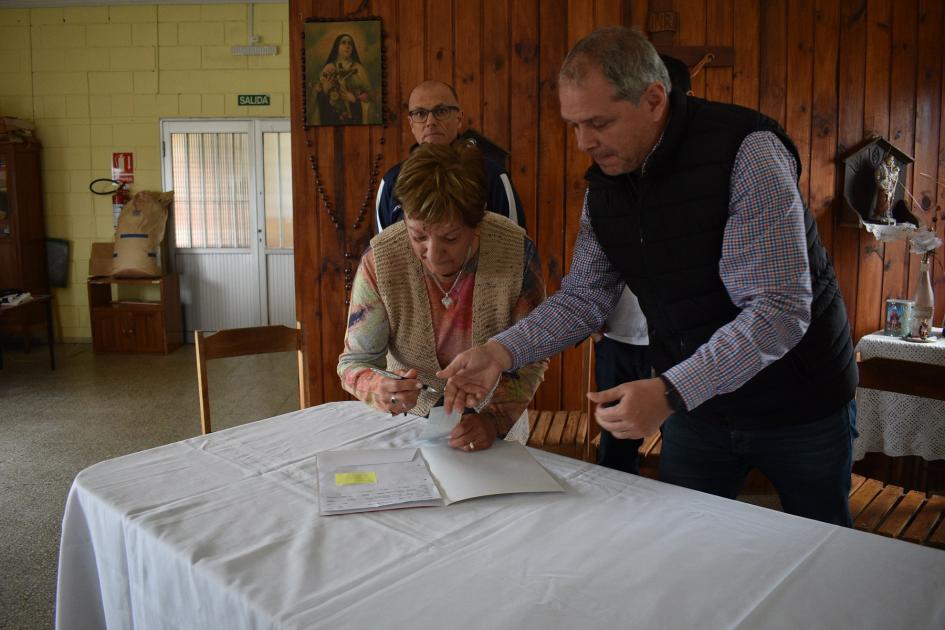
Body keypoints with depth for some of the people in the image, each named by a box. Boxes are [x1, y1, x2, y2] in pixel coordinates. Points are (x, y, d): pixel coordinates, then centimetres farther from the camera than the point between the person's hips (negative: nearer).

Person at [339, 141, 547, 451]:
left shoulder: (517, 252, -21)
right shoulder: (379, 261, -20)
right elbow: (355, 361, -11)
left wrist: (495, 419, -25)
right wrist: (380, 389, -33)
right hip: (413, 411, 0)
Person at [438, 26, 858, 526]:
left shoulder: (745, 151, -24)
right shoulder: (603, 185, -4)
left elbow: (780, 310, -29)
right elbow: (583, 298, 0)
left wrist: (671, 392, -38)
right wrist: (501, 352, -15)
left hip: (798, 404, -4)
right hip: (694, 404, 4)